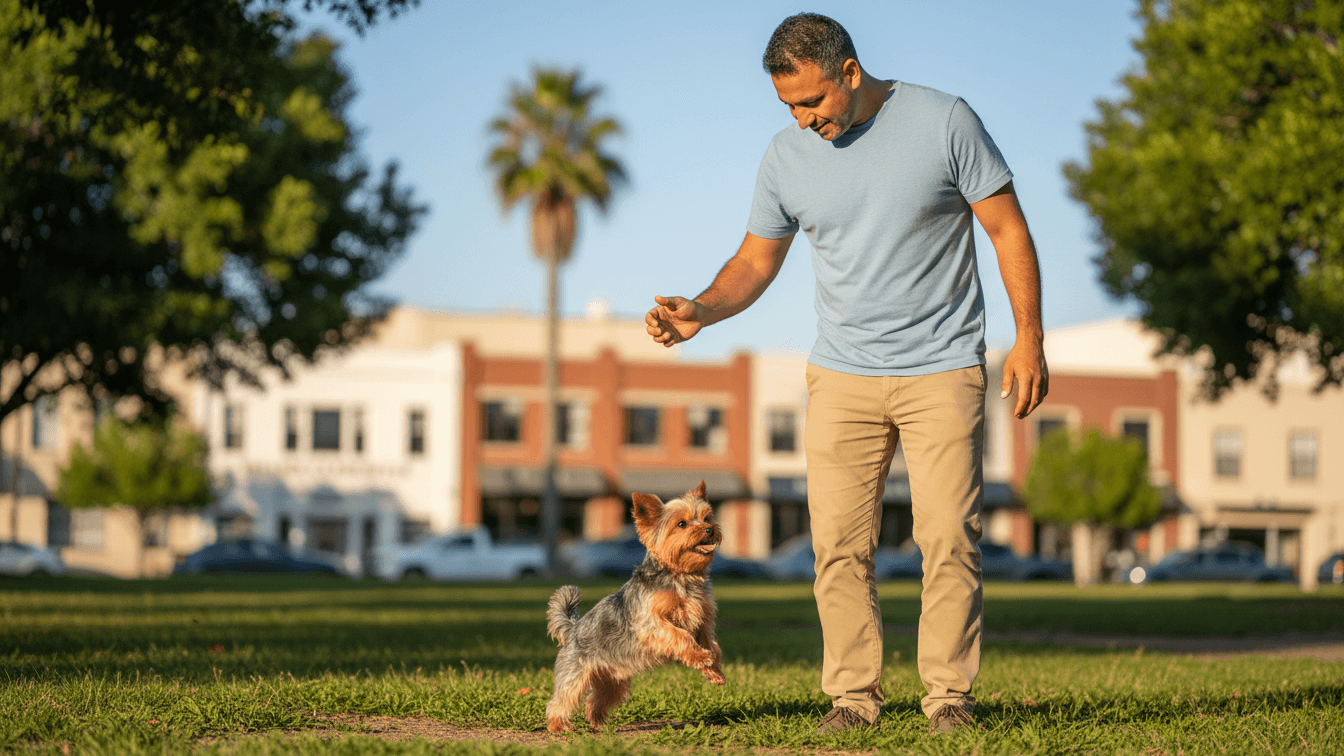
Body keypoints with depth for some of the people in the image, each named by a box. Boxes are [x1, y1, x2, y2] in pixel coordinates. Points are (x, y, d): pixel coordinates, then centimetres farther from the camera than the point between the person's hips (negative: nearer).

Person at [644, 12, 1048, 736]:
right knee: (840, 545, -2)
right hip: (841, 377, 3)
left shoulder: (944, 120, -7)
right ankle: (853, 694, 7)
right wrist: (701, 310, -9)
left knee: (949, 540, -6)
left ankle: (949, 694, 4)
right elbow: (756, 260, 11)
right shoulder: (787, 156, 2)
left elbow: (1008, 228, -3)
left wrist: (1028, 337, -8)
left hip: (942, 371, -3)